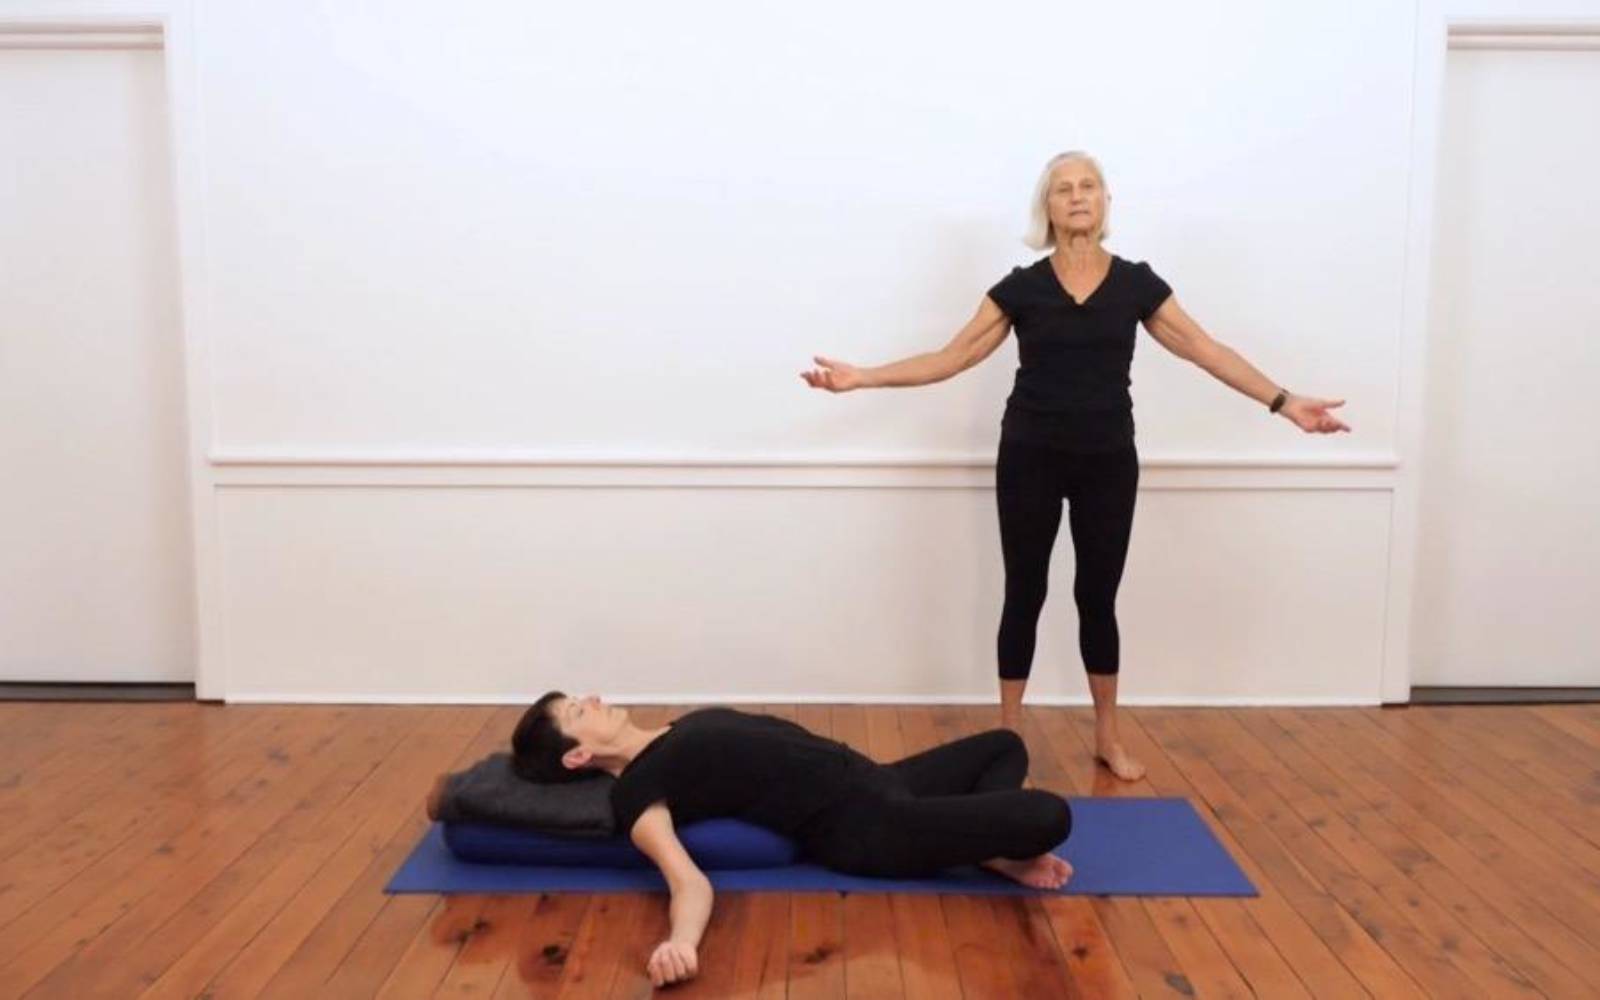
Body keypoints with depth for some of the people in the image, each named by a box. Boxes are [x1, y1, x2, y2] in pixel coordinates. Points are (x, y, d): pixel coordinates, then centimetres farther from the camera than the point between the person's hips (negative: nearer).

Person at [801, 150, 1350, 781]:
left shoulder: (1137, 283, 3)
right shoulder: (1021, 287, -1)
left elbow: (1205, 350, 5)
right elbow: (953, 357, -2)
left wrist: (1285, 402, 1)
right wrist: (861, 378, -9)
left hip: (1108, 460, 1)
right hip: (1032, 457, -1)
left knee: (1098, 596, 9)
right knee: (1025, 594, 5)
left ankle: (1108, 737, 25)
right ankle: (1008, 734, 18)